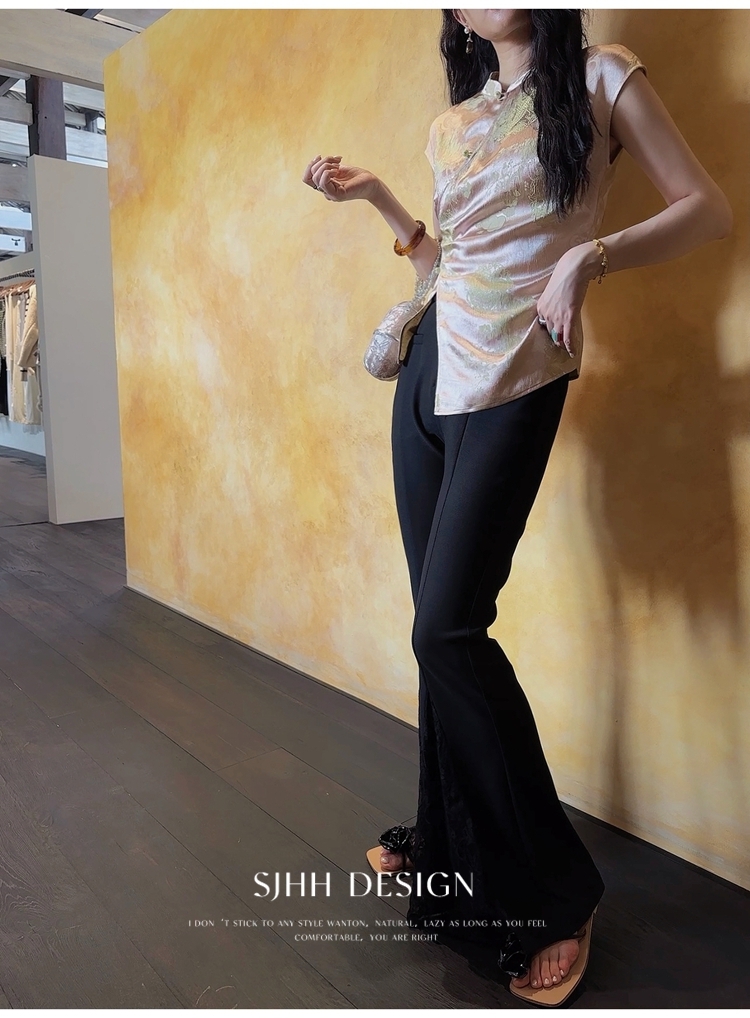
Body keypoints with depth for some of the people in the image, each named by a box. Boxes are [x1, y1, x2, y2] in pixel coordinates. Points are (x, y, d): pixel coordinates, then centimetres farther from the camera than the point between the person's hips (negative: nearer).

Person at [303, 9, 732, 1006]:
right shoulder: (453, 124, 19)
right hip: (431, 372, 6)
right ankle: (451, 838, 23)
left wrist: (588, 256, -17)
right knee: (440, 624, 5)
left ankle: (551, 889, 2)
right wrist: (374, 195, 15)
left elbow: (708, 208, -2)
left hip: (515, 387, -6)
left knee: (448, 629, -15)